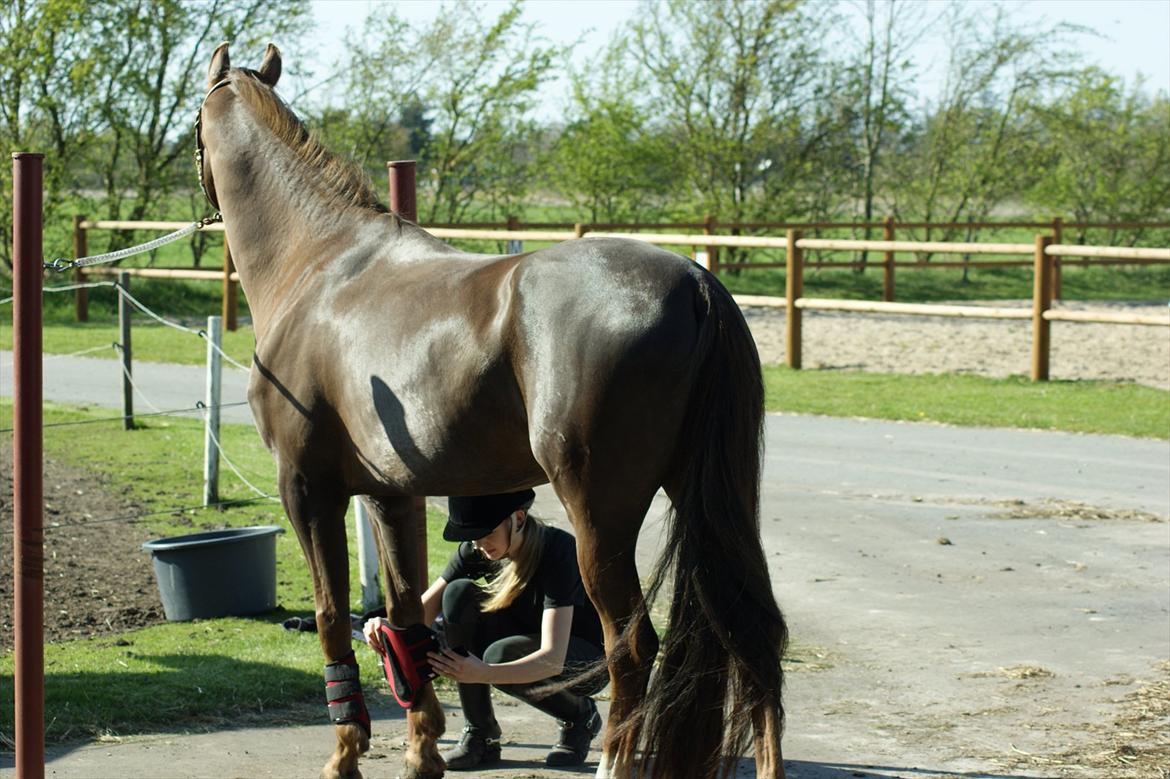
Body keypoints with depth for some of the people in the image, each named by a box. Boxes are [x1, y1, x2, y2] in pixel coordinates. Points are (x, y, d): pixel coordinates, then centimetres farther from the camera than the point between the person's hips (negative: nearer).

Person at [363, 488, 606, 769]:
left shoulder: (558, 551, -30)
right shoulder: (474, 551, -12)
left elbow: (552, 659, -38)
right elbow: (423, 611, -11)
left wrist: (483, 674, -53)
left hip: (590, 660, -6)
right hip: (527, 640, 6)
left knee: (501, 656, -35)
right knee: (459, 595, -21)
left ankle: (580, 716, -5)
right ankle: (480, 735, -13)